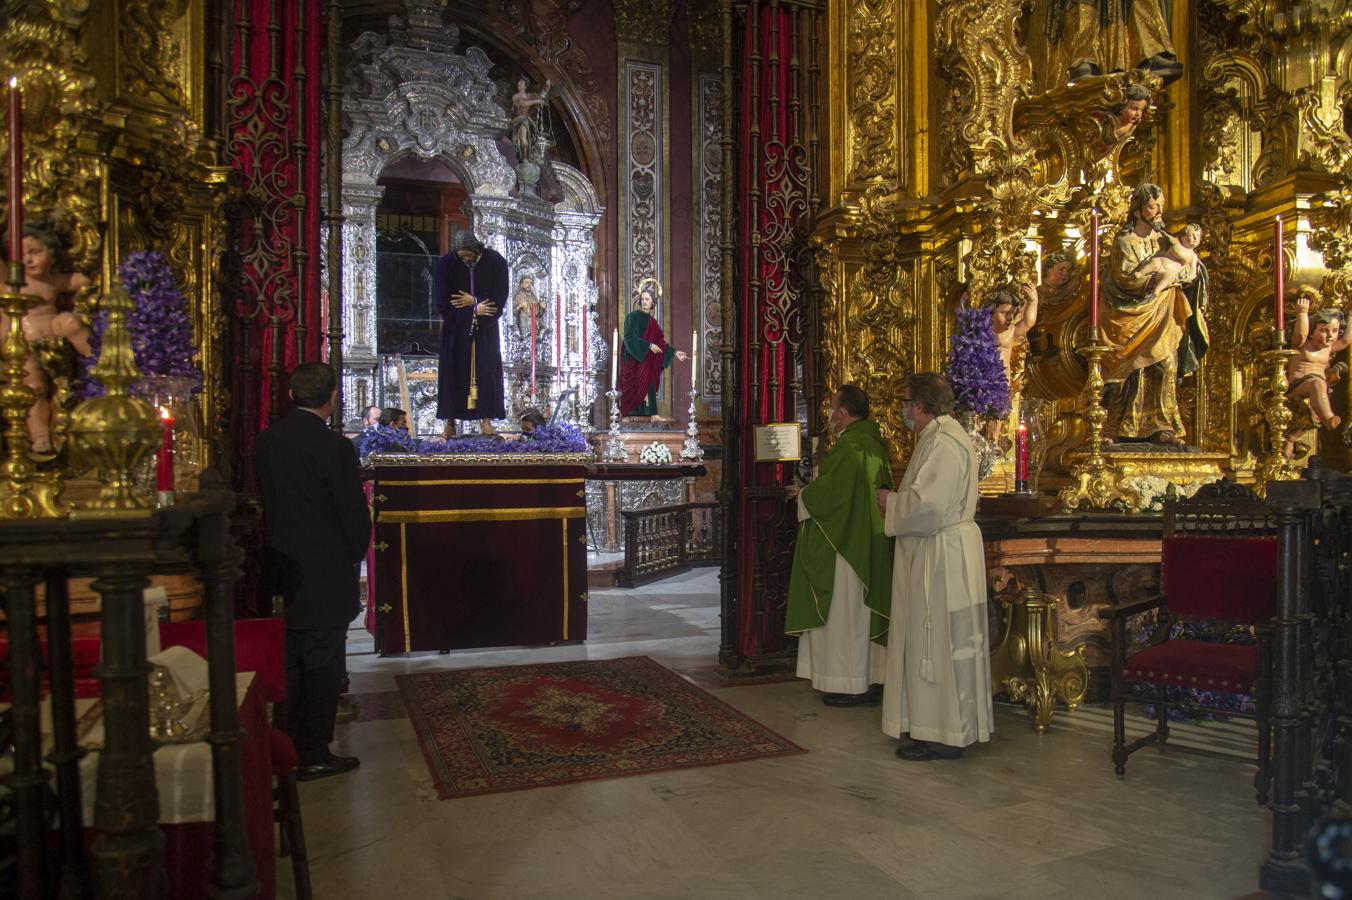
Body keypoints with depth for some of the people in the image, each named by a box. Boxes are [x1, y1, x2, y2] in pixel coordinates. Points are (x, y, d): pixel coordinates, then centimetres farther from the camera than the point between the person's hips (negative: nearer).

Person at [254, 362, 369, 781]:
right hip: (325, 577, -6)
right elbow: (355, 515, -14)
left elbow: (263, 501, 8)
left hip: (281, 572, 7)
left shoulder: (266, 440, 1)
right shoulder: (334, 447, -18)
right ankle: (314, 755, 14)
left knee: (288, 665, 17)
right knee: (322, 666, 5)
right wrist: (354, 555, 4)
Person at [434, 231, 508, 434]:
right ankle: (451, 420, 2)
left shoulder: (495, 262, -11)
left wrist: (473, 301, -17)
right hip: (456, 328, 0)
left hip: (485, 328, 0)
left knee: (486, 370, -3)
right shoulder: (446, 264, -12)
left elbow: (500, 298, -8)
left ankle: (485, 419, 0)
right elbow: (442, 303, -12)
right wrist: (476, 308, -13)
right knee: (455, 371, -1)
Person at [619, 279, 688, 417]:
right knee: (636, 396, -11)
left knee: (648, 396, 3)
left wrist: (674, 352, 11)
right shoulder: (633, 317, -5)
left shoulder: (652, 321, 16)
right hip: (635, 364, -7)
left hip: (648, 366, 7)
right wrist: (649, 346, -19)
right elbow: (629, 337, -17)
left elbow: (660, 343, 19)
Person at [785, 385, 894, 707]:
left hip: (844, 543, -9)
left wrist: (804, 496, -2)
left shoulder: (849, 446, -18)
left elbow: (830, 491, -22)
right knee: (864, 610, 14)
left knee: (844, 612, -1)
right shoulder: (875, 442, 10)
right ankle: (872, 680, 20)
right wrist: (814, 490, 18)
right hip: (870, 544, 9)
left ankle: (852, 685, 6)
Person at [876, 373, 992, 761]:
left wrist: (890, 502, -9)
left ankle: (944, 736, 7)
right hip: (937, 552, 11)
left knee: (938, 643, -2)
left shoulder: (942, 442, -19)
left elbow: (927, 506, -26)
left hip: (942, 556, -11)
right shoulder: (940, 435, 15)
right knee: (942, 643, 15)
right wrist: (897, 499, 9)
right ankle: (948, 726, 25)